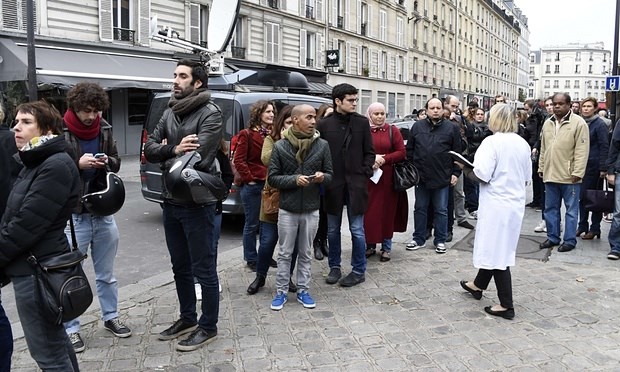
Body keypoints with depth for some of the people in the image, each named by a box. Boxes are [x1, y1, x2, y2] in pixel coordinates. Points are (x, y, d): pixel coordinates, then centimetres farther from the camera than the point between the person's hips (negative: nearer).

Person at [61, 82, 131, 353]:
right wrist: (78, 164, -23)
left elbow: (116, 163, 13)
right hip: (73, 215, -4)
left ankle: (110, 317, 33)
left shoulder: (105, 129, 5)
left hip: (103, 211, 5)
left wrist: (107, 162, -9)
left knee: (106, 273, 17)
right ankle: (71, 328, 20)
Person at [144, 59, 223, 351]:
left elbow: (197, 158, -23)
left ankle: (208, 327, 19)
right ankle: (187, 318, 35)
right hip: (171, 202, 8)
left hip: (197, 204, -8)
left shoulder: (210, 114, -11)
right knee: (180, 267, 19)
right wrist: (174, 150, -18)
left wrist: (166, 157, -7)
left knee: (204, 270, 4)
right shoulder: (169, 112, 11)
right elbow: (149, 149, 2)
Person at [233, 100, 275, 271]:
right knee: (252, 224, 6)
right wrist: (249, 179, -9)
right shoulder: (247, 134, -6)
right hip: (252, 186, -5)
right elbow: (238, 161, -9)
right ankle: (251, 259, 19)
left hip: (269, 185, 5)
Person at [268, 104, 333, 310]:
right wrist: (294, 179, -19)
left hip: (311, 210, 2)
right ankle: (281, 292, 22)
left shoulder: (322, 145, -2)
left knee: (306, 253, 13)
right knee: (285, 253, 10)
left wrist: (322, 177, -18)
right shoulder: (280, 146, -6)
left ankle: (303, 290, 26)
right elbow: (273, 178, -4)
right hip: (287, 209, -1)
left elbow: (330, 174, 5)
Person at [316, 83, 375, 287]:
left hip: (355, 184, -1)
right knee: (333, 229, 12)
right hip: (332, 184, 1)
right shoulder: (324, 124, 0)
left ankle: (359, 271, 16)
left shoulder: (362, 122, 2)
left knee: (357, 230, 4)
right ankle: (334, 267, 27)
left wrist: (365, 174, -4)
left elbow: (369, 152, 5)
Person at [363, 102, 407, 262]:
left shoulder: (392, 131, 5)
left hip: (387, 178, 0)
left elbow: (402, 153, 1)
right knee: (369, 211, 1)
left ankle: (386, 248, 15)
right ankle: (370, 245, 16)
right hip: (367, 178, 0)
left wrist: (384, 159, -12)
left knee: (387, 211, 4)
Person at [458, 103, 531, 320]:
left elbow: (482, 175, -21)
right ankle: (478, 285, 38)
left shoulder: (492, 142, -15)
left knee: (496, 250, 0)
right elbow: (527, 177, 13)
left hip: (496, 204, -8)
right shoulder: (522, 144, 7)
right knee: (497, 248, 19)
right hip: (516, 203, 8)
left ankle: (506, 306, 4)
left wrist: (466, 170, -3)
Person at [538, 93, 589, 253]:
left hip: (569, 176, -6)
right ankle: (552, 237, 23)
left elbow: (582, 151, -12)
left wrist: (577, 172, -16)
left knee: (571, 209, 4)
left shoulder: (578, 123, -7)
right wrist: (541, 168, 13)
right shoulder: (548, 123, 12)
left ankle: (570, 240, 13)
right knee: (550, 208, 12)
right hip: (550, 174, 6)